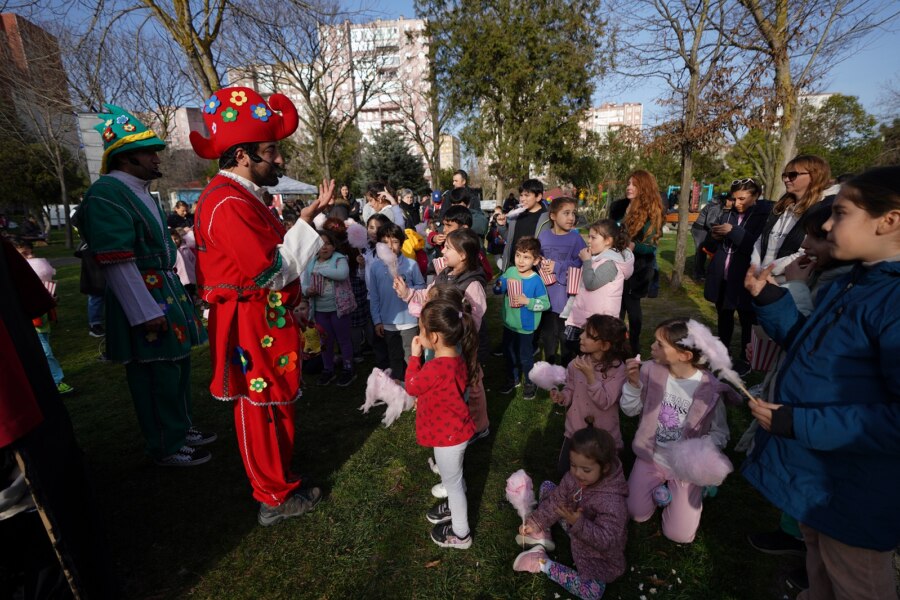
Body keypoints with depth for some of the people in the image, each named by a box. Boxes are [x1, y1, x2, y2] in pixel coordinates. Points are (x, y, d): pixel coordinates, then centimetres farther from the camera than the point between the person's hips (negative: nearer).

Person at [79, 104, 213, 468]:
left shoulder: (142, 192, 14)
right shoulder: (106, 194, -15)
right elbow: (116, 263, -21)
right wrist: (147, 313, -21)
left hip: (167, 291, 9)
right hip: (142, 299, -9)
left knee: (178, 364, 18)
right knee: (157, 377, 2)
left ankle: (181, 428, 35)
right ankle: (165, 448, 18)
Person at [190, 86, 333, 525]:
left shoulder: (239, 196, 13)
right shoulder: (228, 203, -20)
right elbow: (270, 272, -25)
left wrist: (307, 217, 9)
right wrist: (308, 219, -19)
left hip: (265, 323, 10)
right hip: (251, 327, -10)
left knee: (275, 406, 21)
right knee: (262, 411, 5)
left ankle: (277, 478, 40)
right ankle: (276, 499, 24)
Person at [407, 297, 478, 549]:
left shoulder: (437, 368, -37)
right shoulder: (456, 357, -8)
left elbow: (412, 386, -16)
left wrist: (415, 355, -12)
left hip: (448, 435, -8)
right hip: (454, 430, 8)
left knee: (452, 482, 14)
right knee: (454, 478, 31)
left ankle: (460, 534, 37)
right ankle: (454, 508, 56)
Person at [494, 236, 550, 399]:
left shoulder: (536, 280, -21)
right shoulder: (510, 272, -8)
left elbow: (545, 304, -20)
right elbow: (497, 290, 2)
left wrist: (527, 301, -29)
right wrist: (499, 285, -20)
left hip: (525, 327, -5)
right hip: (509, 323, 5)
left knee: (525, 356, 13)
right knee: (509, 353, 22)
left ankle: (530, 383, 38)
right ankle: (512, 379, 46)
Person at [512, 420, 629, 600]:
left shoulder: (612, 502, -40)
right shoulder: (573, 477, -21)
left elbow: (606, 540, -37)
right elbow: (556, 501, -11)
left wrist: (578, 523, -49)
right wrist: (535, 522, -19)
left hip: (597, 549, -5)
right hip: (575, 528, 6)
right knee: (546, 487, 3)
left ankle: (544, 564, -7)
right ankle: (542, 536, 6)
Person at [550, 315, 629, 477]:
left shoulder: (617, 368, -20)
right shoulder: (576, 363, -10)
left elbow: (604, 402, -27)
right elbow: (570, 391, 0)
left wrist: (590, 375, -35)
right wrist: (561, 396, -21)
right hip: (575, 432, 3)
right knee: (563, 472, 16)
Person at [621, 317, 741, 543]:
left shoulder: (709, 388, -22)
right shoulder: (651, 370, -16)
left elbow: (720, 433, -9)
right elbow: (631, 410, -6)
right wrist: (633, 383, -25)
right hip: (651, 455, 2)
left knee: (679, 535, 2)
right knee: (637, 514, 8)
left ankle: (697, 489, 28)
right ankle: (660, 485, 34)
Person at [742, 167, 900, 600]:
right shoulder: (846, 285, 2)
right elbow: (807, 345, 14)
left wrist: (794, 423, -29)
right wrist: (767, 298, 2)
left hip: (853, 491, -8)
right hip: (813, 468, 8)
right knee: (818, 564, 32)